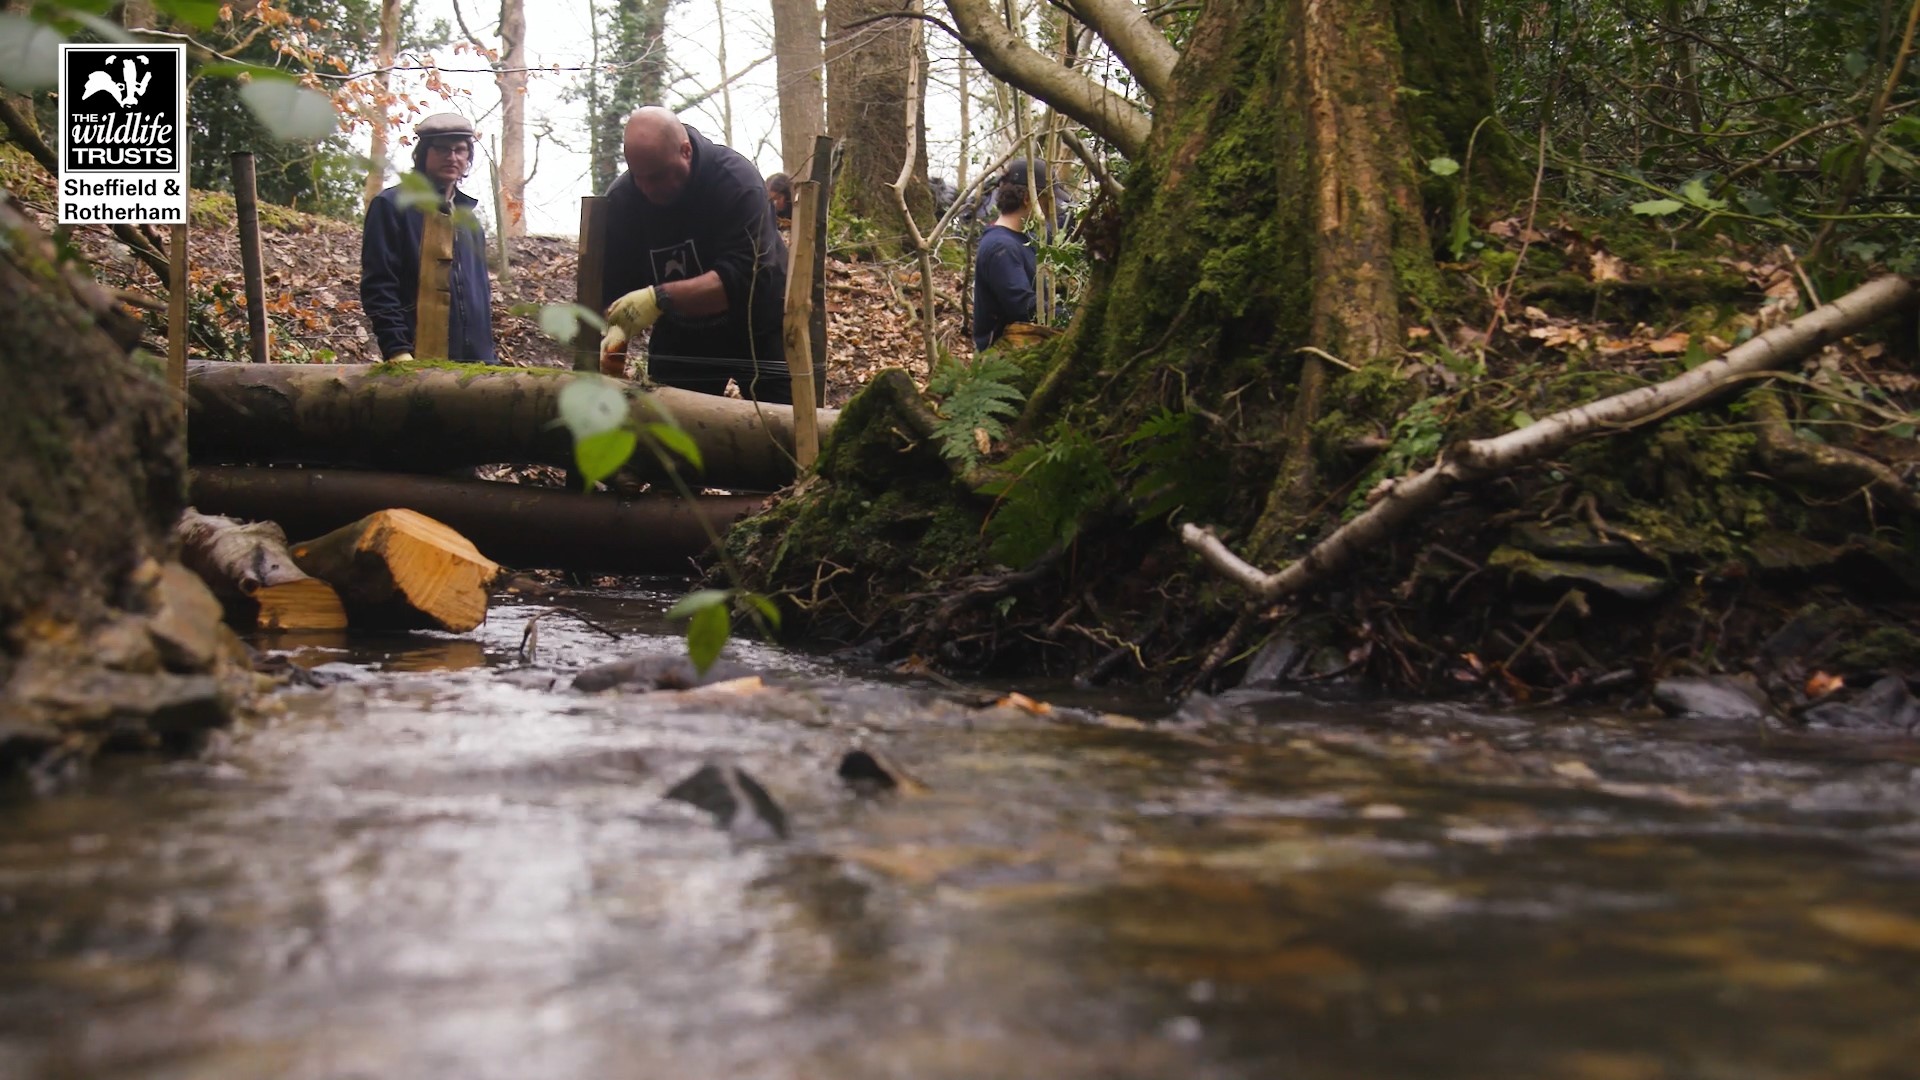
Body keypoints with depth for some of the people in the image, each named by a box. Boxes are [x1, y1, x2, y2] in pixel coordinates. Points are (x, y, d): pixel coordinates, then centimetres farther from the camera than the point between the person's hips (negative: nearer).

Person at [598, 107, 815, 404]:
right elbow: (614, 286, -5)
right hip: (680, 336, 4)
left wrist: (661, 298, -44)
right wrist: (616, 329, -28)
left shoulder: (736, 180, -25)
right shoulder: (620, 199, -10)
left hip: (760, 331, -4)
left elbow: (746, 276, -35)